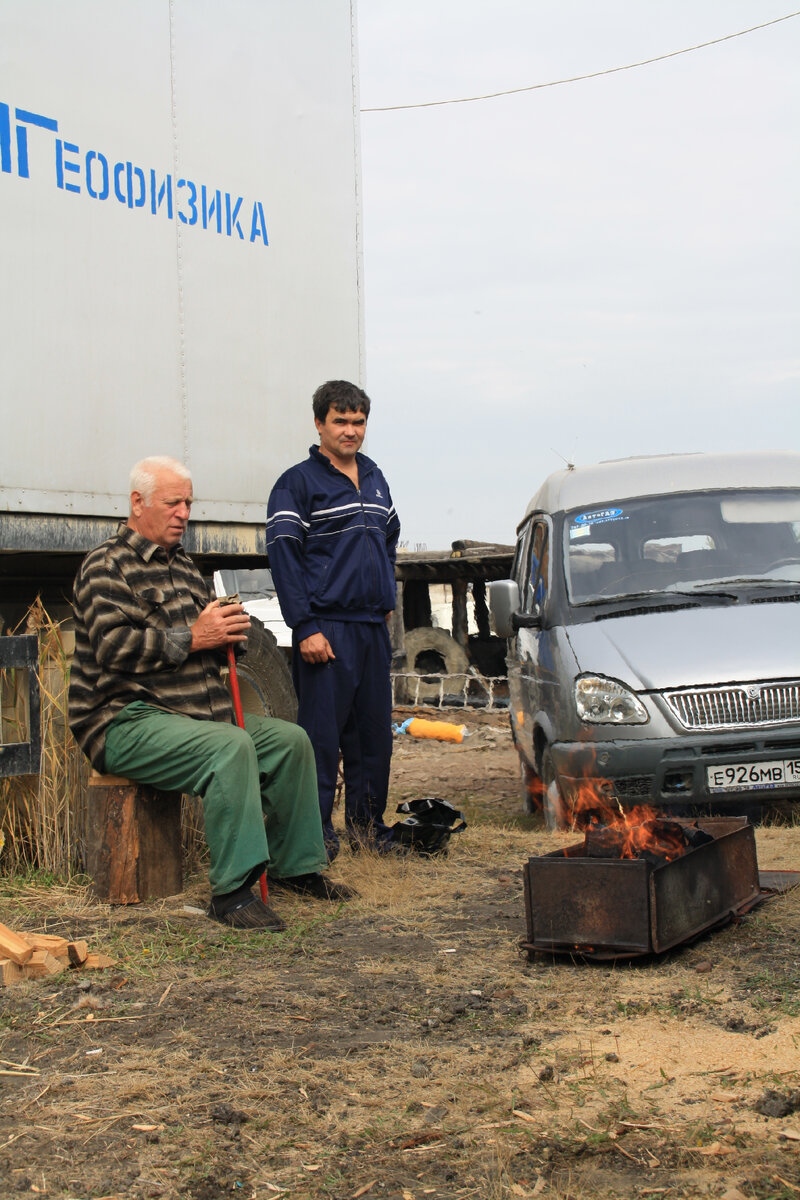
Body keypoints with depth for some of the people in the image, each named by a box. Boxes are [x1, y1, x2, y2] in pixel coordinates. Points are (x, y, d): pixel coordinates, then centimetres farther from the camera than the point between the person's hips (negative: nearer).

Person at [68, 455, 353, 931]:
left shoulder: (184, 565, 22)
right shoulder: (107, 566, -6)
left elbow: (210, 642, 31)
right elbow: (114, 646, -19)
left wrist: (228, 632, 6)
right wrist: (192, 638, -20)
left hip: (196, 713, 9)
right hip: (126, 722, -9)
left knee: (290, 739, -1)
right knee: (232, 747, -33)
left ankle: (298, 867, 8)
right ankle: (232, 891, -31)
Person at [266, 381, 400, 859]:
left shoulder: (375, 478, 16)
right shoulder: (298, 483, -5)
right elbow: (284, 557, -11)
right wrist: (305, 627, -16)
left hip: (373, 627, 7)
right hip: (327, 628, -6)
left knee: (375, 731, 9)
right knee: (322, 733, -5)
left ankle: (368, 824, 20)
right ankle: (317, 831, 2)